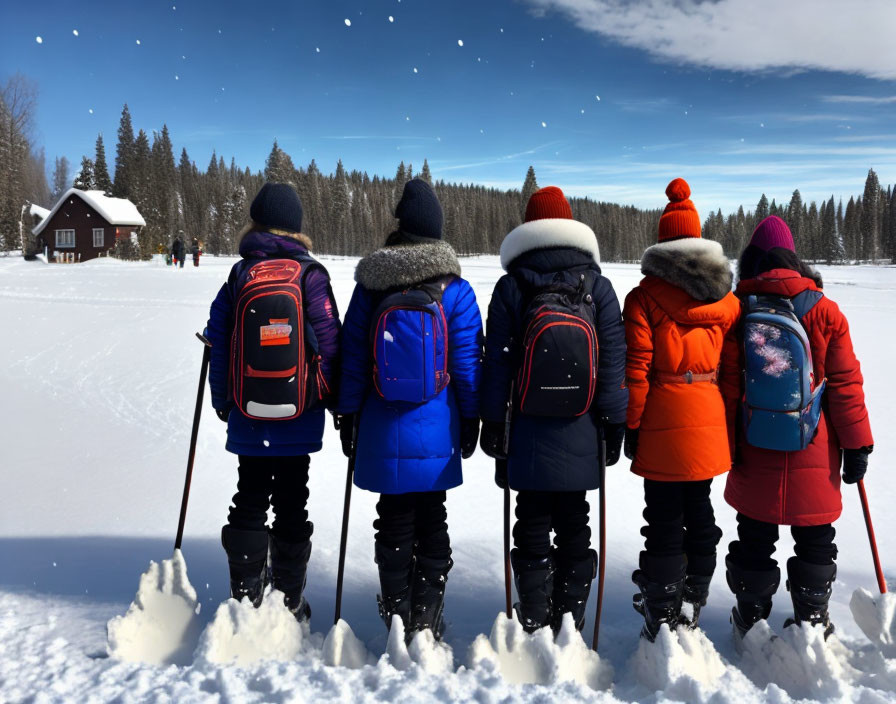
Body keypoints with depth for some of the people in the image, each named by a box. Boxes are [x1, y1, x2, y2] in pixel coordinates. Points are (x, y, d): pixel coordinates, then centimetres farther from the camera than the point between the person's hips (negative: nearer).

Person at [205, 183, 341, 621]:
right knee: (291, 507, 9)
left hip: (247, 417, 2)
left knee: (248, 504, 14)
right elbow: (329, 342, -7)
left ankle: (245, 598, 19)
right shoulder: (310, 274, -6)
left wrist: (222, 402, 13)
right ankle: (289, 605, 17)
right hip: (299, 418, -1)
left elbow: (218, 343, 2)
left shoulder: (238, 275, 0)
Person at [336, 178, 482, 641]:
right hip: (437, 432, -1)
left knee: (392, 520, 13)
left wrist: (347, 417, 10)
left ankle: (397, 613, 24)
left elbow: (351, 358, 2)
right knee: (431, 521, 12)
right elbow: (468, 363, -3)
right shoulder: (455, 290, -5)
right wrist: (471, 421, 7)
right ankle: (425, 619, 20)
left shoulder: (369, 286, -1)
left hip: (382, 430, 1)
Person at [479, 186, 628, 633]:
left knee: (531, 527, 9)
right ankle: (570, 621, 19)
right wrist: (614, 423, 6)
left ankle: (533, 624, 13)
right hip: (580, 434, 1)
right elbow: (613, 359, 1)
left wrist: (491, 423, 3)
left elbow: (496, 361, -2)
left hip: (527, 431, -1)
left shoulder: (511, 286, -2)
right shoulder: (597, 285, 2)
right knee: (574, 527, 13)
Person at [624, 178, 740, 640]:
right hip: (709, 416, 5)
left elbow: (637, 367, -11)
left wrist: (631, 425, -4)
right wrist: (732, 423, 15)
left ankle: (663, 619, 12)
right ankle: (692, 608, 30)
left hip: (663, 416, -5)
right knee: (699, 512, 17)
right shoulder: (725, 297, 7)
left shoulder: (645, 296, -8)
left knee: (664, 519, 3)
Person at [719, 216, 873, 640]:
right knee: (814, 540, 15)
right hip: (815, 455, 0)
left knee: (754, 538, 14)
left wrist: (728, 445, 4)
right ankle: (812, 620, 24)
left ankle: (751, 618, 25)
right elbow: (845, 384, -4)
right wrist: (857, 446, 3)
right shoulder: (825, 311, -5)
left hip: (754, 451, 1)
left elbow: (727, 387, -3)